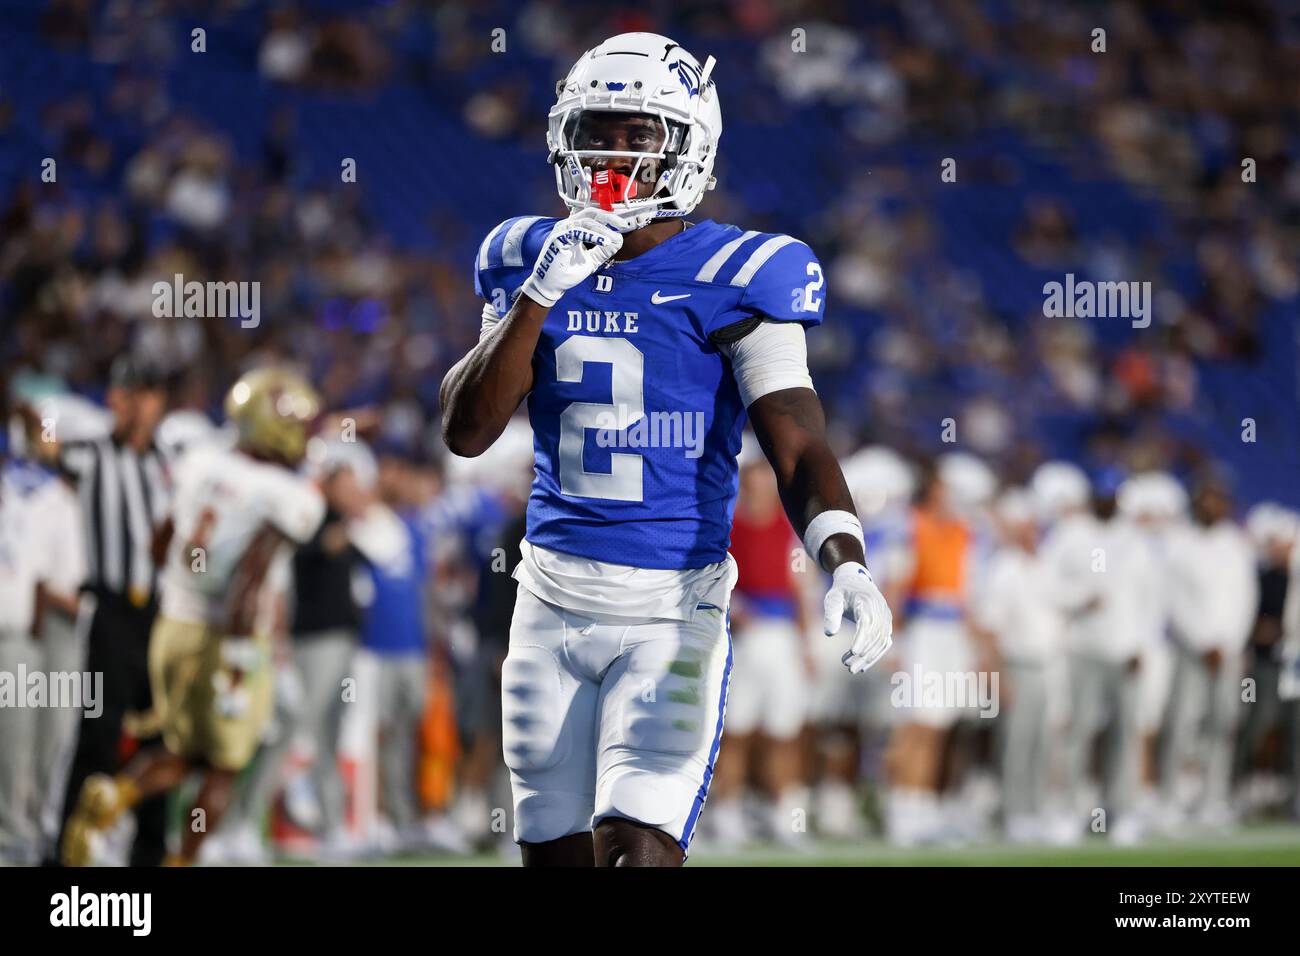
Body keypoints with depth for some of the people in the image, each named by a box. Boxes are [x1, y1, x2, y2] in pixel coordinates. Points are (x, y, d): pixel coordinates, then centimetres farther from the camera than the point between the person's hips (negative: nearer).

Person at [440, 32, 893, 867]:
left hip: (673, 610, -4)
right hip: (553, 605, 4)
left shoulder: (733, 280, -7)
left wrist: (847, 565, -31)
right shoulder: (534, 260, 6)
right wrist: (541, 297, -14)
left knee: (641, 850, -18)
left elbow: (800, 449, -12)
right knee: (558, 856, 8)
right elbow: (466, 432, -1)